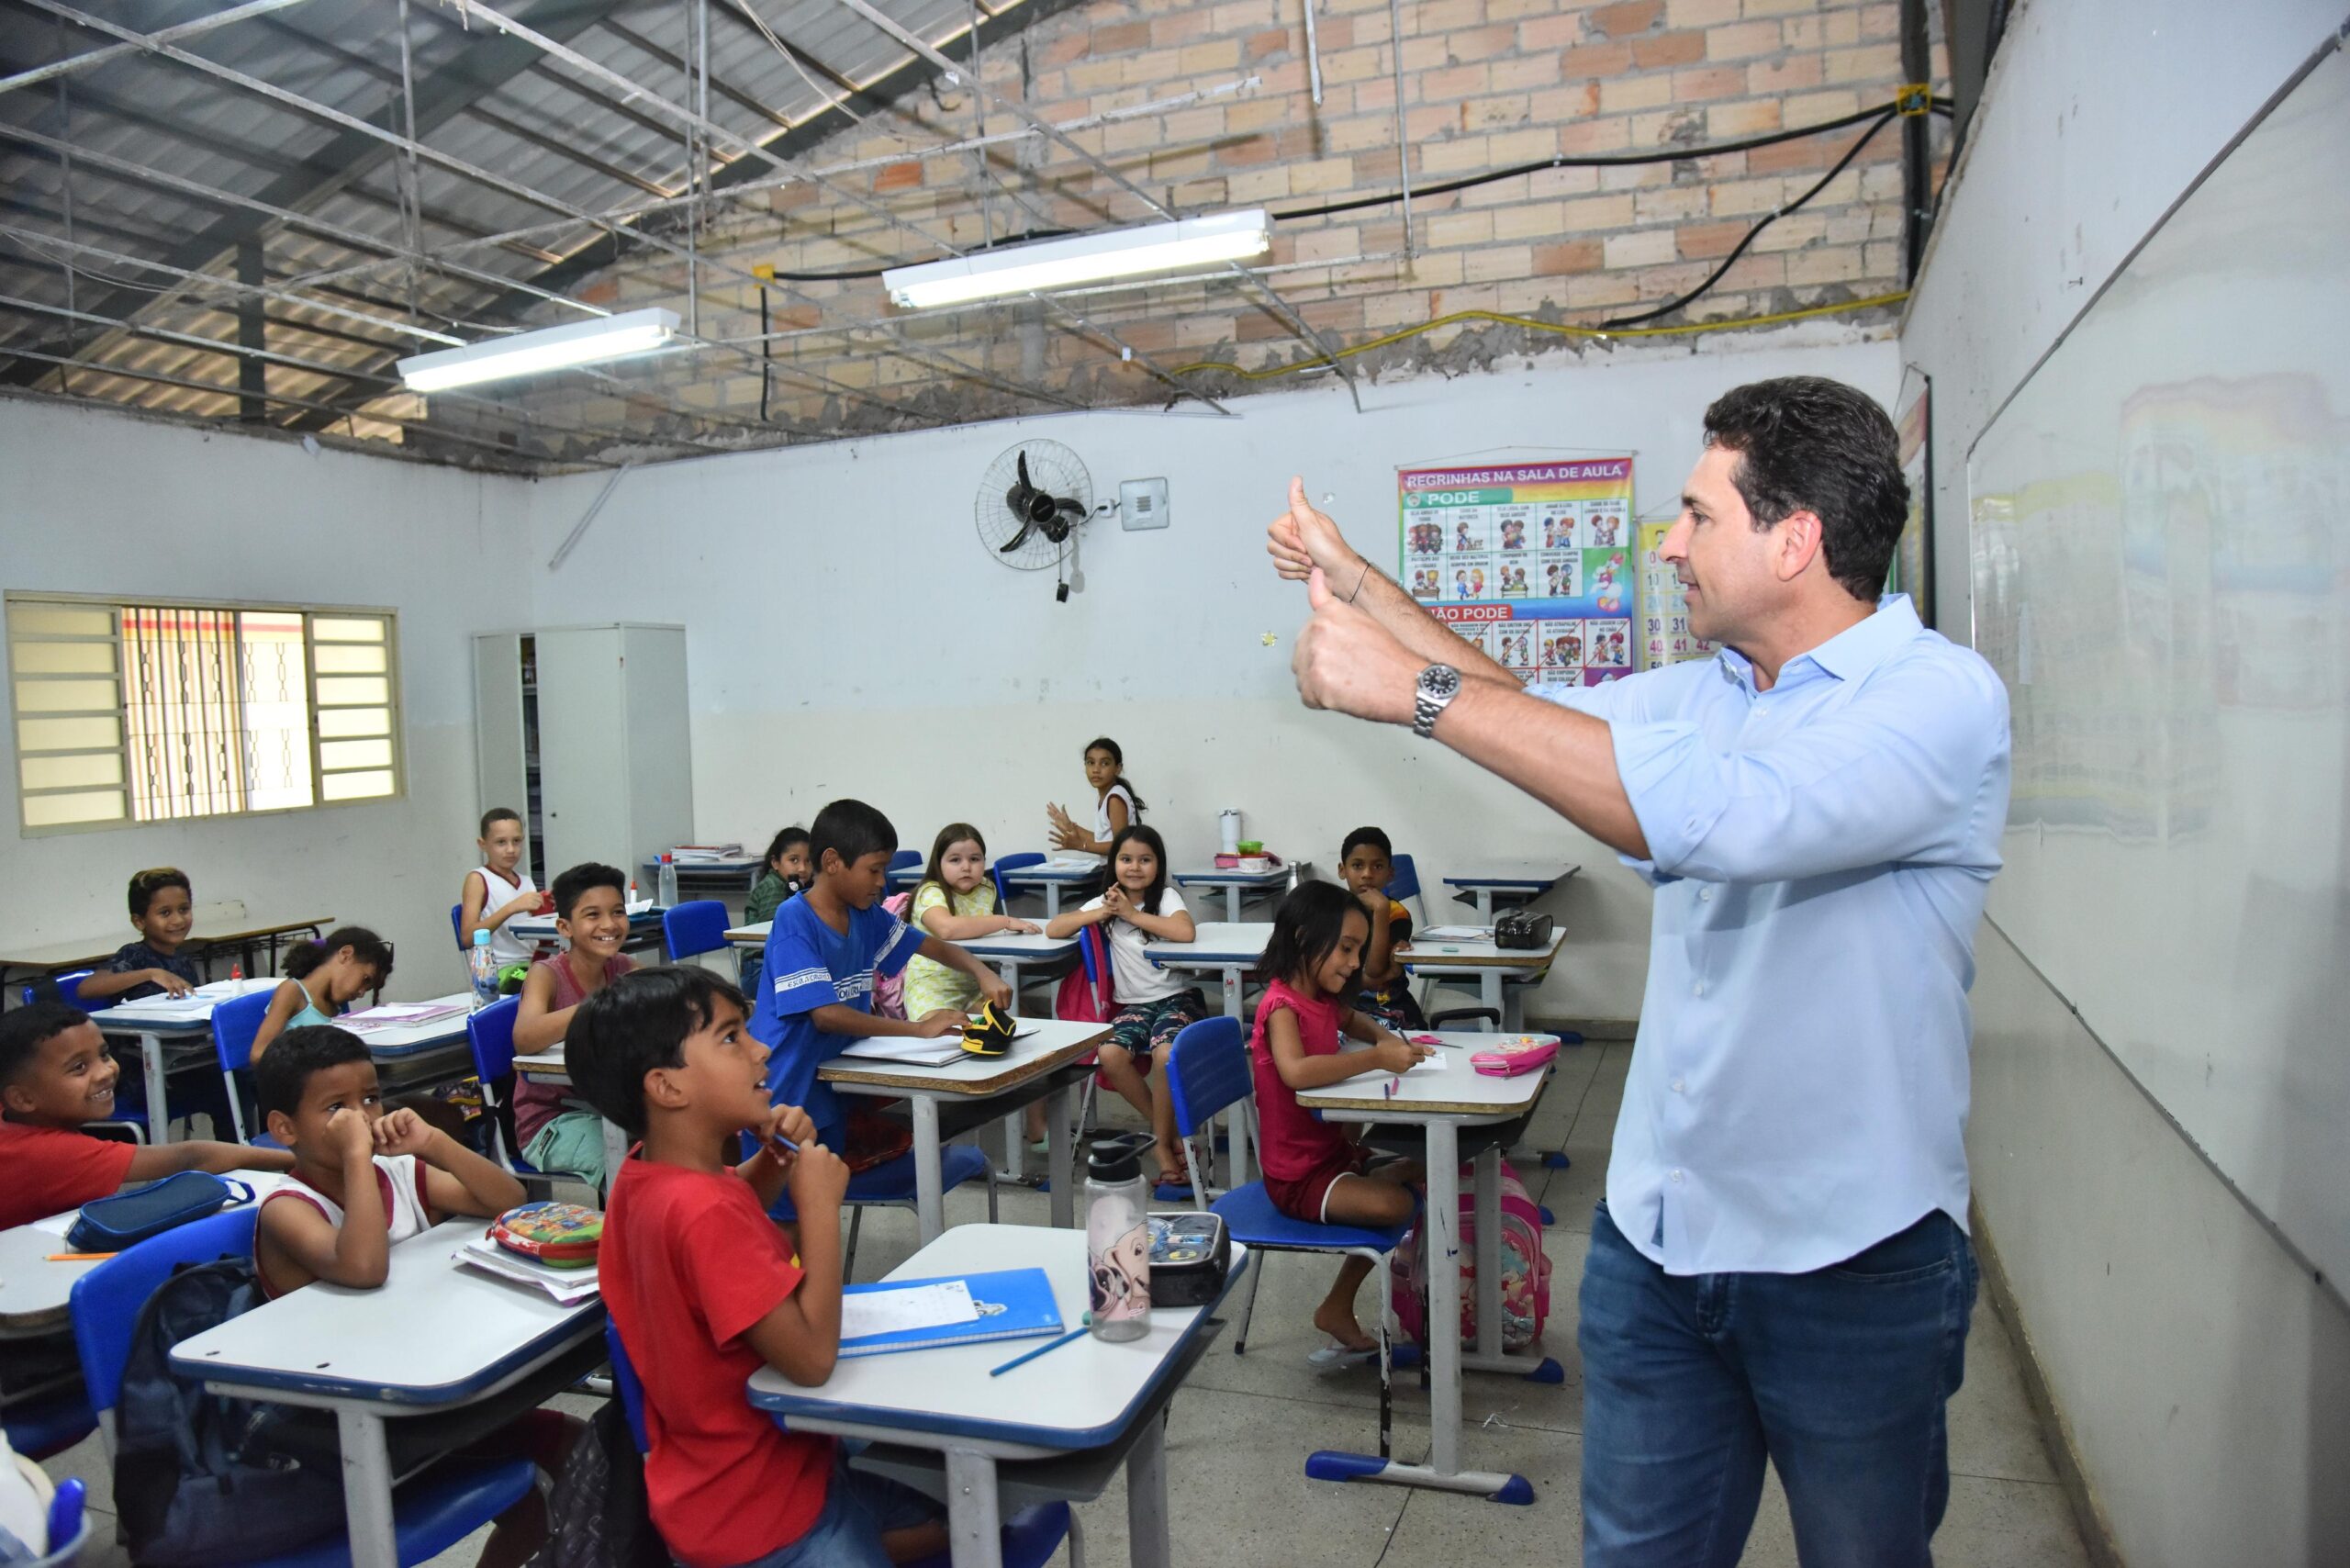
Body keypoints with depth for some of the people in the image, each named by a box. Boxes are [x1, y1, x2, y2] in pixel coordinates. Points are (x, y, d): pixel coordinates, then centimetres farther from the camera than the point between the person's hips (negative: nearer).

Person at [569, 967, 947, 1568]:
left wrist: (775, 1158, -1)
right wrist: (820, 1202, -23)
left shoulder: (648, 1171, -1)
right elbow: (812, 1357, -31)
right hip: (756, 1515, -9)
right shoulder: (703, 1212, -30)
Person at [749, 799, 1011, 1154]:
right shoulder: (794, 921, -19)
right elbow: (826, 1015, -27)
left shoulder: (866, 915, 2)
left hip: (832, 1086, 7)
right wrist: (920, 1028, -26)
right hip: (782, 1095, -7)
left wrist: (982, 972, -7)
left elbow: (933, 947, 13)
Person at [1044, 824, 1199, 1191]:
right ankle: (1165, 1130, -4)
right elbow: (1052, 929, -4)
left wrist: (1133, 914, -17)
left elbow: (1186, 932, -25)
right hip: (1133, 1004, 3)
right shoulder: (1106, 901, 7)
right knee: (1110, 1055, -26)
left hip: (1177, 998, -3)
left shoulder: (1166, 897, -2)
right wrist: (1102, 913, -12)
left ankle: (1163, 1140, -8)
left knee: (1166, 1054, -33)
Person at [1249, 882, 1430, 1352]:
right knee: (1393, 1203, -24)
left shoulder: (1323, 1000, 5)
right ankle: (1337, 1308, -1)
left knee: (1420, 1172, 12)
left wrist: (1384, 1036, 8)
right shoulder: (1282, 1006, -21)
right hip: (1298, 1176, -10)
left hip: (1335, 1153, 10)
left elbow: (1350, 1020, 30)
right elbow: (1296, 1071, -42)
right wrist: (1377, 1058, -35)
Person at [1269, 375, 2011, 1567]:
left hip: (1851, 1267, -6)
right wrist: (1355, 582, 18)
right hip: (1655, 1242, 6)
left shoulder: (1943, 697, -18)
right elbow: (1537, 712, 20)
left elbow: (1715, 816, -34)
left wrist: (1413, 688, -32)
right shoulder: (1712, 690, 5)